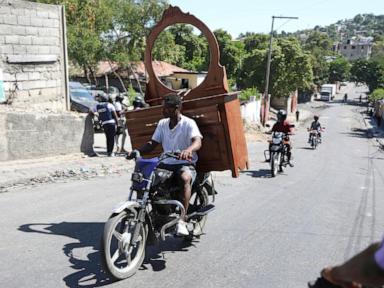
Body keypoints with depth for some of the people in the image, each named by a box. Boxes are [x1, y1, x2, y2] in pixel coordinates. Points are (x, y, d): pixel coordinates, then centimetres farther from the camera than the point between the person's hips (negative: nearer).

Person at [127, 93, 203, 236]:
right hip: (166, 164, 6)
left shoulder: (188, 123, -7)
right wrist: (138, 151, -10)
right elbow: (153, 143, 10)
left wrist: (188, 150, -47)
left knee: (185, 178, -38)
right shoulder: (162, 123, 11)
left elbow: (197, 141, -24)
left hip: (185, 164, -6)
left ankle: (182, 220, -35)